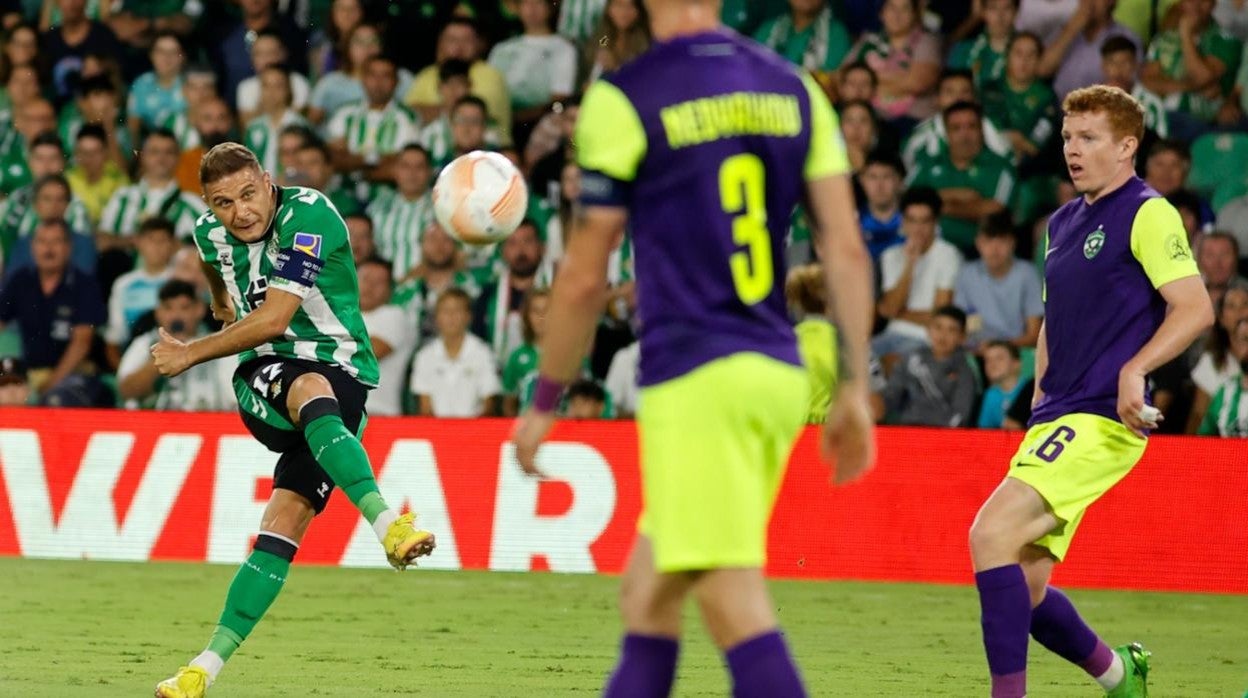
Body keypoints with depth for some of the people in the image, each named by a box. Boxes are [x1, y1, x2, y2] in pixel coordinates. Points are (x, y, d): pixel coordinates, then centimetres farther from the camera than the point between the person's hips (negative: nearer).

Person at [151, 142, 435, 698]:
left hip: (340, 371, -2)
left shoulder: (308, 215, -17)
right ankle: (388, 525, -54)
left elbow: (273, 319, -20)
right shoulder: (211, 232, 4)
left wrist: (190, 354, -12)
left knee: (283, 528, -21)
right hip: (263, 378, 2)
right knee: (311, 392, -36)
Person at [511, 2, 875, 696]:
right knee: (646, 594, 17)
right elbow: (848, 248, 6)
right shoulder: (796, 88, 10)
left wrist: (544, 402, 8)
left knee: (740, 612, -10)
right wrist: (855, 387, 11)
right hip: (781, 373, 7)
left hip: (694, 378, -7)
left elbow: (586, 277, -2)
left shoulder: (620, 99, -5)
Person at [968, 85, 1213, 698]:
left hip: (1103, 418, -9)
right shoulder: (1063, 222, 20)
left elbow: (1195, 308, -15)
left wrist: (1134, 369, -28)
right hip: (1056, 418, 9)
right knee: (1020, 587, 7)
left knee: (992, 532, -24)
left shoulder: (1148, 215, -6)